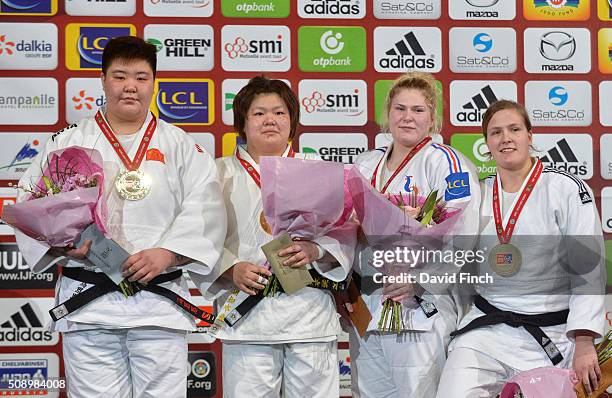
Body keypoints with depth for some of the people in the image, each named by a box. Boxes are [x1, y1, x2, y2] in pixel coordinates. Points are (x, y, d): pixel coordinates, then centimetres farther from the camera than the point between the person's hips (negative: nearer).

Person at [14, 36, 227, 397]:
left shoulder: (179, 145, 10)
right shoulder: (68, 143, 11)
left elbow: (204, 208, 0)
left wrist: (167, 253, -14)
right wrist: (65, 241, -12)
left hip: (160, 302, 0)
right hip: (87, 302, 0)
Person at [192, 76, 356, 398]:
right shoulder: (222, 173, 9)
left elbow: (345, 235, 7)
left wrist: (314, 250, -12)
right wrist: (232, 270, -14)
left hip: (311, 317, 1)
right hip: (248, 318, -1)